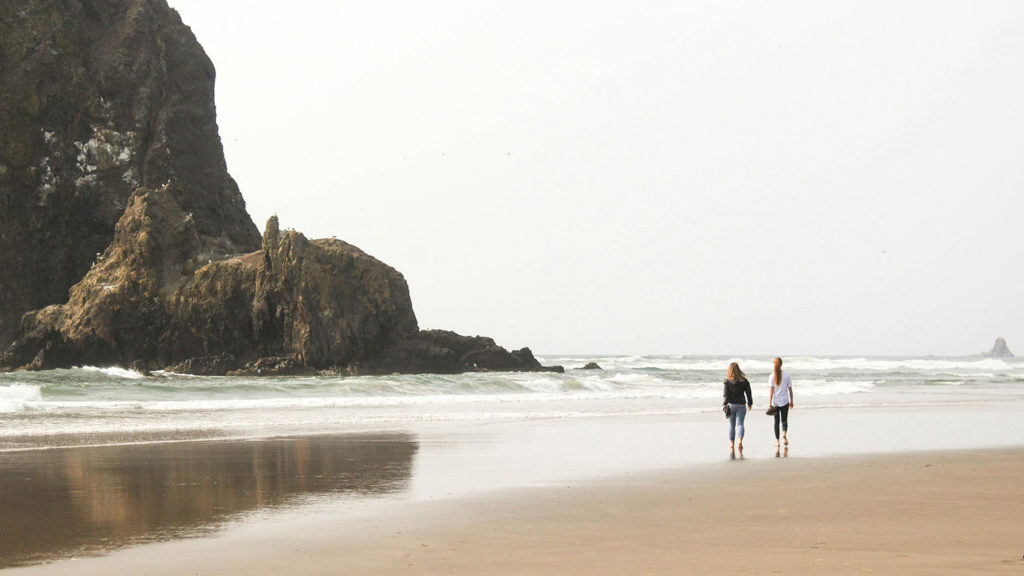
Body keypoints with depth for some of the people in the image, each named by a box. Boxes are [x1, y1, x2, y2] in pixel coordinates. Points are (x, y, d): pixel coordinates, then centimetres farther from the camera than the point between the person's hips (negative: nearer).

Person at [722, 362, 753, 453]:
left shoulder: (727, 381, -6)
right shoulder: (744, 381, -2)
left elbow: (725, 394, -14)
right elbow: (748, 393, 4)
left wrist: (724, 404, -17)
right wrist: (750, 403, 17)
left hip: (730, 405, 0)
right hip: (741, 405, 0)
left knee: (731, 425, 11)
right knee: (740, 424, 2)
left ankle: (732, 444, 14)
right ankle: (740, 440, -22)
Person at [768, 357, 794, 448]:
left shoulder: (772, 376, -7)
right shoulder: (786, 375, -2)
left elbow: (771, 391, -11)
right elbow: (790, 389, 2)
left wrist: (770, 403, -9)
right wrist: (791, 401, 11)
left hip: (775, 402, 0)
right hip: (785, 401, 0)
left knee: (776, 421, 9)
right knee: (784, 420, 10)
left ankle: (777, 441, 9)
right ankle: (784, 434, -19)